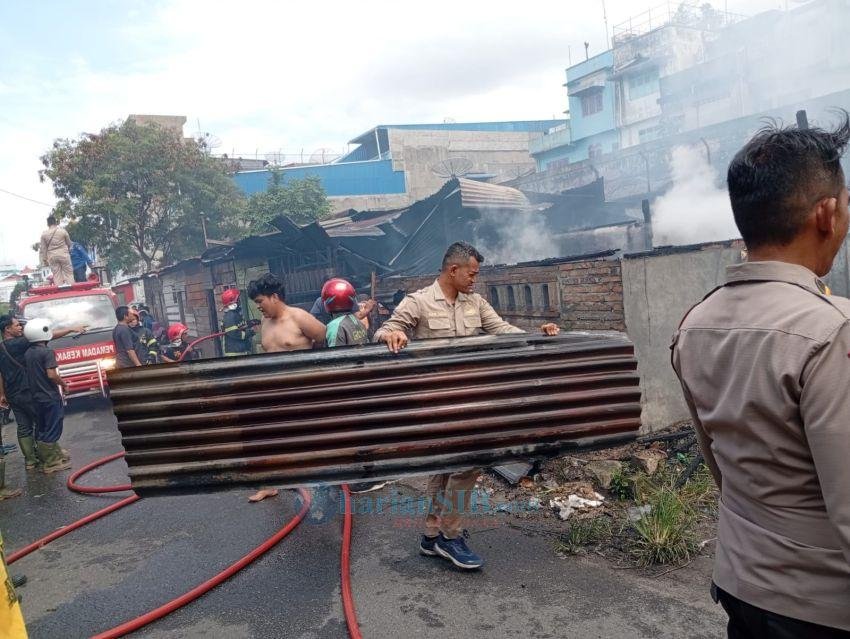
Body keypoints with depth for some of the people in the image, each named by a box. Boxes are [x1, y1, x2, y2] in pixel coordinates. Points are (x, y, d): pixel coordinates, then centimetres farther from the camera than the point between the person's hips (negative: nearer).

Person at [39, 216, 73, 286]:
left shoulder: (44, 234, 2)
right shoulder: (63, 231, -3)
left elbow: (43, 248, 4)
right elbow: (69, 243, 8)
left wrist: (44, 259, 12)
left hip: (52, 257, 2)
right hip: (64, 255, -2)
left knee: (56, 274, 4)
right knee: (68, 272, 2)